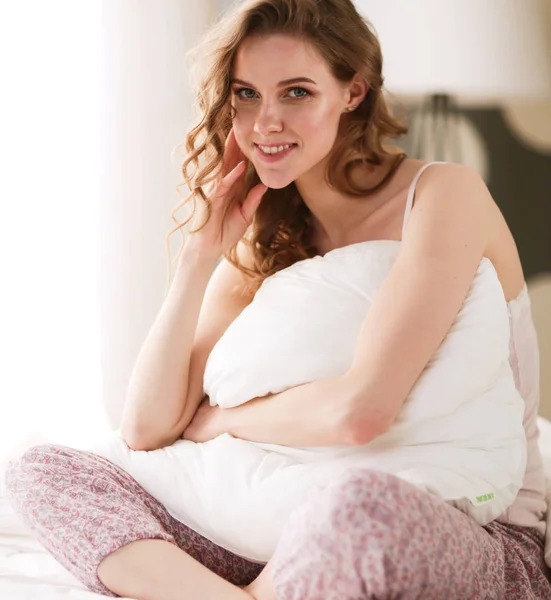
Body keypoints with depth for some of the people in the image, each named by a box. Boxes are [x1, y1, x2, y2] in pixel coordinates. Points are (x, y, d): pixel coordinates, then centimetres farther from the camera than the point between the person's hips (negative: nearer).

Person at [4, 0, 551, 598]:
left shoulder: (442, 193, -9)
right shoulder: (260, 246, 10)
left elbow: (359, 410, -22)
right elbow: (145, 429, 3)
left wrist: (217, 419, -3)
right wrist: (200, 255, -4)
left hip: (490, 542, -6)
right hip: (323, 545, 6)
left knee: (361, 503, -44)